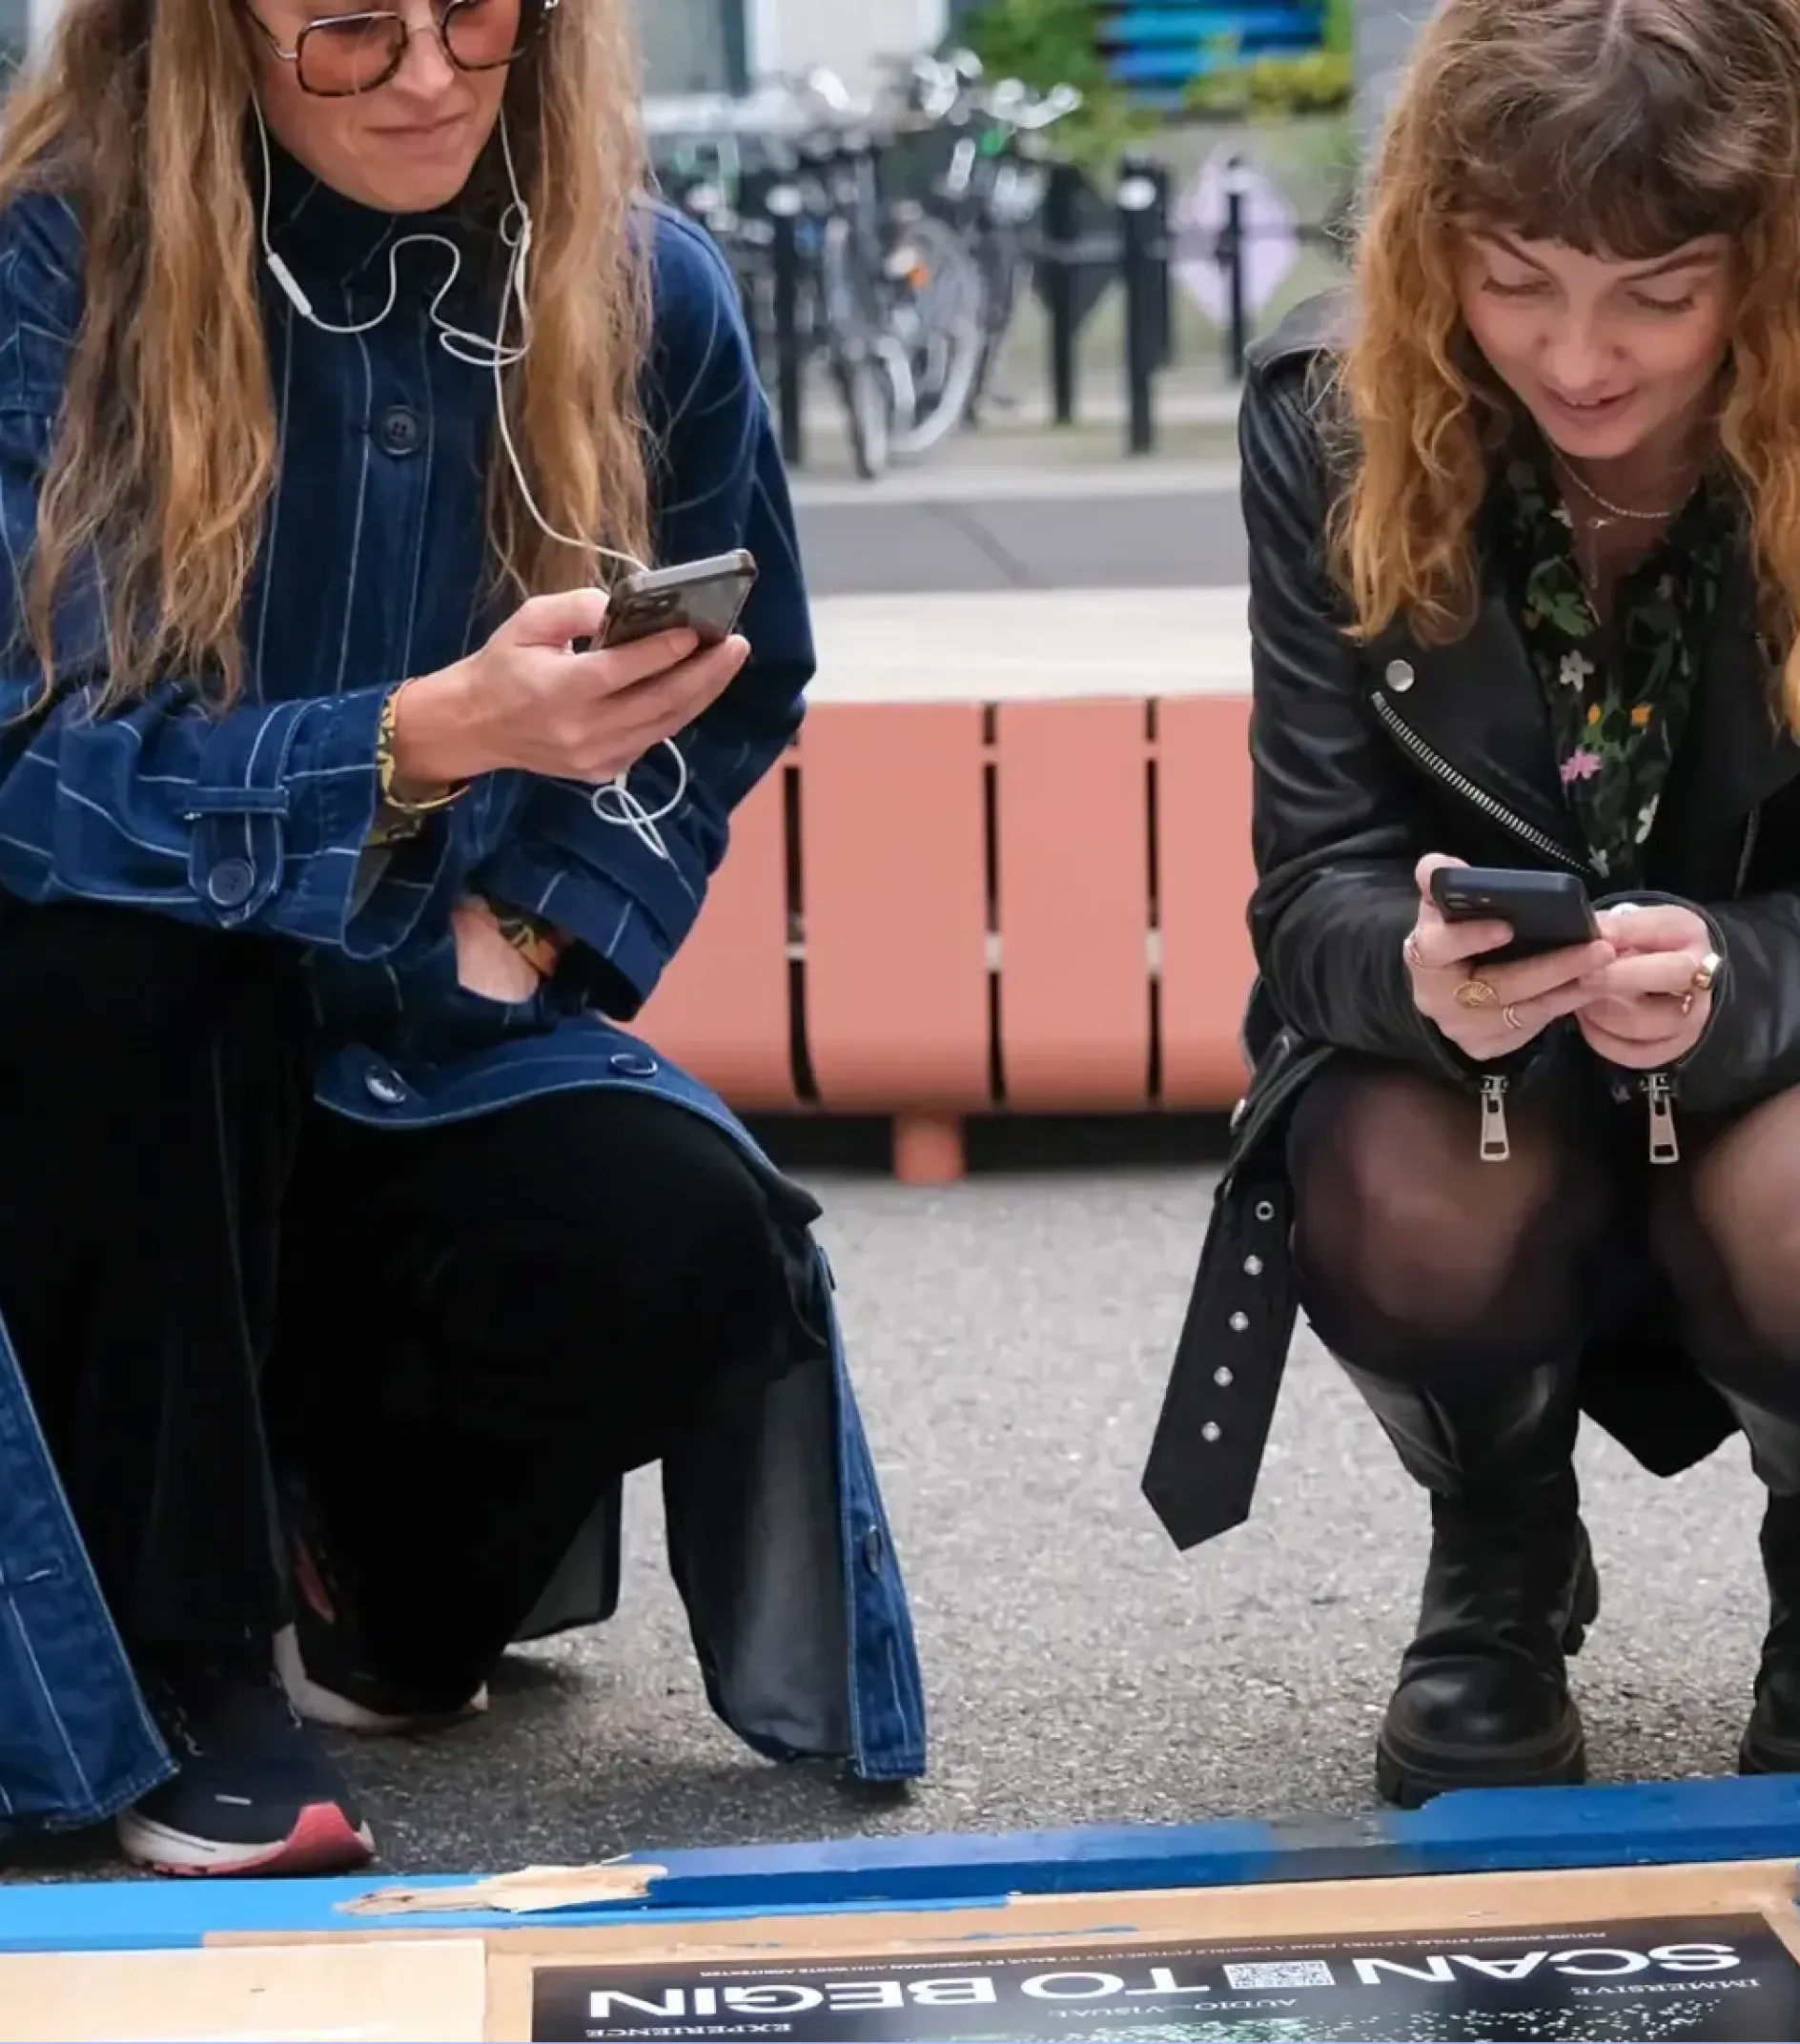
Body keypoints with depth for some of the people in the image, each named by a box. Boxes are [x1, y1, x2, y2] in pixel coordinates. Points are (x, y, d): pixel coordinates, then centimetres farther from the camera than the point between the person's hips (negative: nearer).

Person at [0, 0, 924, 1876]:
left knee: (686, 1250, -25)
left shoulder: (651, 294, -6)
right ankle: (186, 1644, -16)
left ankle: (361, 1562, 9)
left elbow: (735, 699, 10)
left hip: (428, 1053, 2)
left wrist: (539, 926, -8)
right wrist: (432, 735, -38)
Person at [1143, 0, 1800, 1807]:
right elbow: (1314, 886, -16)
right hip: (1459, 1036, 1)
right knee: (1411, 1223, -33)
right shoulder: (1335, 416, -17)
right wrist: (1421, 970, -41)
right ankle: (1503, 1572, 5)